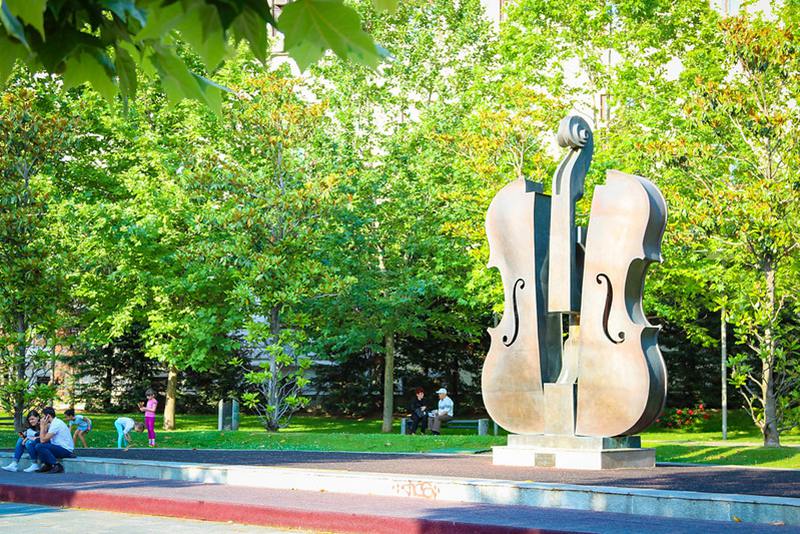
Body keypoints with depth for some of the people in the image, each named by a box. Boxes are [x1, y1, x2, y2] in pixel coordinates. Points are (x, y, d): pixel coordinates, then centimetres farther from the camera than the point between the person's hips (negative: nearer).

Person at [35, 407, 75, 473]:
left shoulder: (56, 424, -17)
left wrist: (42, 426, -9)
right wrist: (44, 426, 3)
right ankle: (47, 465, 8)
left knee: (39, 447, -21)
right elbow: (44, 438, 13)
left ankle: (56, 465, -18)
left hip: (65, 450, -10)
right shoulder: (55, 422, 13)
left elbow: (43, 440, -18)